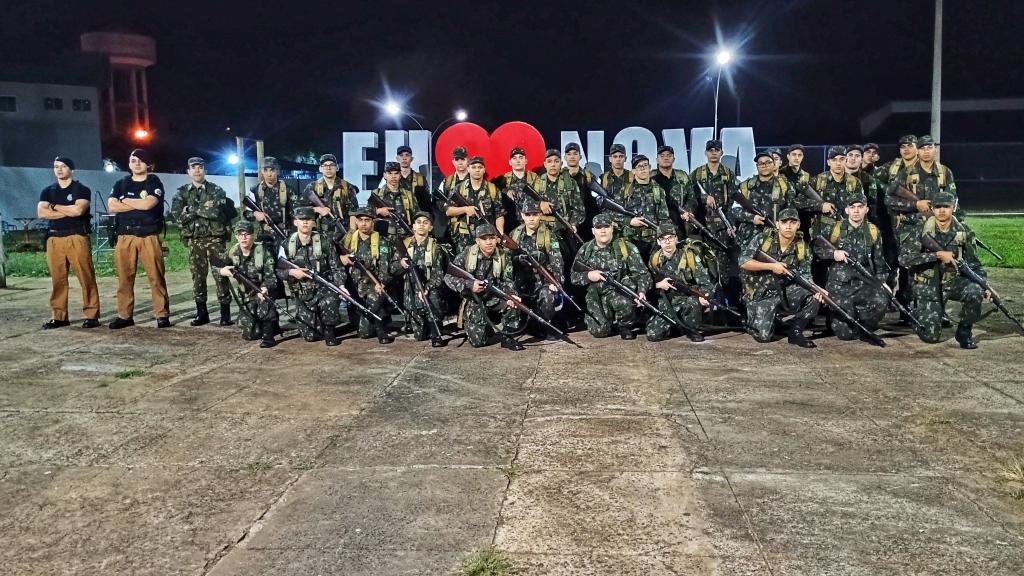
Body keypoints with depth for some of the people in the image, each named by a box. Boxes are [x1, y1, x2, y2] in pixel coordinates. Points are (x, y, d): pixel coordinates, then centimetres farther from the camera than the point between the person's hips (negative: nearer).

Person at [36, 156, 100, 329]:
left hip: (77, 238, -4)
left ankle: (92, 315, -4)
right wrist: (69, 211, -7)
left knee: (86, 278, -7)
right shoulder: (47, 191, 15)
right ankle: (59, 316, 9)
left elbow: (79, 210, -14)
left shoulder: (82, 190, 4)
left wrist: (55, 206, -2)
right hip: (54, 239, 4)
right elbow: (41, 212, -1)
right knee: (58, 279, 4)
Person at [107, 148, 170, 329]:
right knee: (124, 277, 3)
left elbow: (148, 203, -12)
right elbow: (111, 206, 0)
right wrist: (139, 204, -5)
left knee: (156, 276, -6)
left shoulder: (155, 183, 6)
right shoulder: (120, 184, 15)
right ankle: (124, 316, 10)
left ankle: (162, 315, -3)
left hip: (149, 235, -3)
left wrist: (126, 201, 2)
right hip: (125, 236, 3)